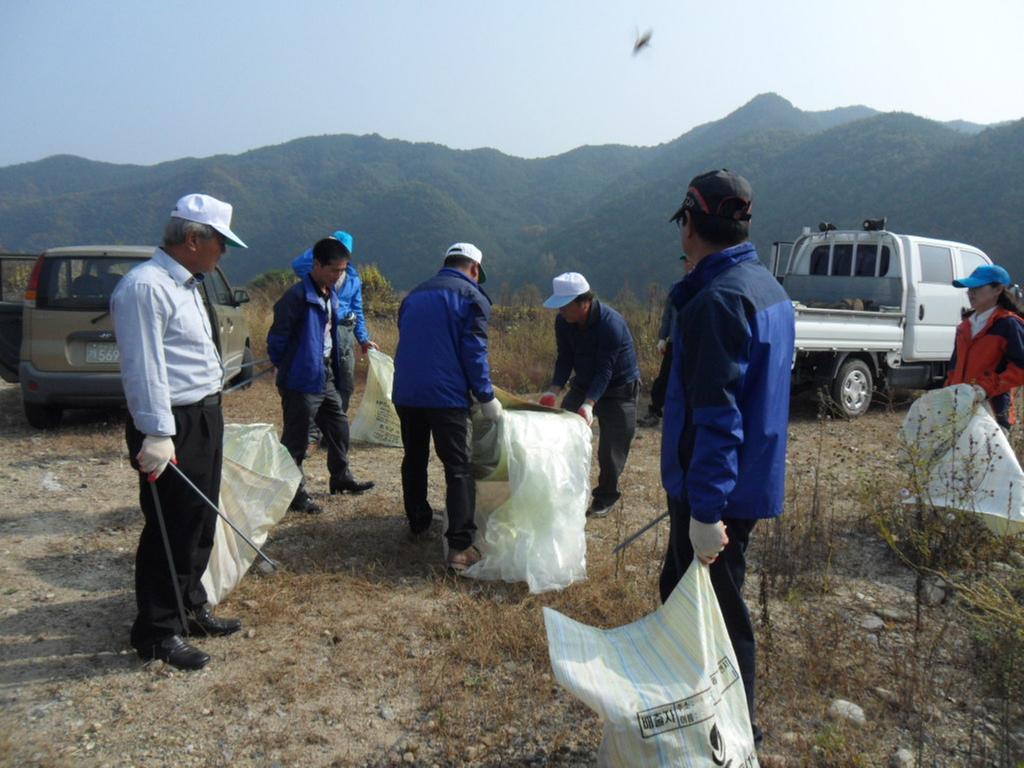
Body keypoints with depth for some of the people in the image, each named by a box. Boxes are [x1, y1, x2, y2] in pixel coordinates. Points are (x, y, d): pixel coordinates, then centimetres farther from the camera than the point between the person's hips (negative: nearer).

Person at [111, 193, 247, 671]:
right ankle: (157, 634, 14)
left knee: (199, 524, 18)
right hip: (173, 427, -10)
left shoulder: (185, 284, 15)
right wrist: (158, 434, -26)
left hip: (204, 418, 10)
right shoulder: (145, 286, -16)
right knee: (170, 531, 0)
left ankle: (190, 611, 33)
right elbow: (143, 367, -22)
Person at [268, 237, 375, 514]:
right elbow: (278, 336, -14)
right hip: (302, 380, -9)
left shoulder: (331, 294, 10)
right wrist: (284, 368, -3)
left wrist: (334, 362, 16)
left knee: (339, 426, 20)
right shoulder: (297, 296, -18)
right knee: (296, 439, 2)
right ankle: (294, 494, 13)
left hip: (326, 376, 9)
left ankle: (341, 478, 37)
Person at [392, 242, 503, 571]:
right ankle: (460, 546, -10)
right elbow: (474, 352, -9)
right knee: (458, 469, -4)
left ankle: (418, 523, 36)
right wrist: (486, 398, -3)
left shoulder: (414, 294, 19)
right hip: (445, 396, -6)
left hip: (405, 393, 6)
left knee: (414, 459, 21)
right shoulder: (472, 297, 0)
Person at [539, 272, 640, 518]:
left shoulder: (610, 323, -31)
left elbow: (605, 370, -32)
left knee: (612, 446, -4)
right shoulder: (563, 322, -12)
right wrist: (553, 391, -23)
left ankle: (606, 496, 15)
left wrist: (589, 403, -43)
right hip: (584, 384, 6)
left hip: (619, 388, -6)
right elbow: (565, 359, -8)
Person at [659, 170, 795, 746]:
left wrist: (706, 510, -26)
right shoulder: (767, 286, 9)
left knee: (717, 615, 6)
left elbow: (717, 417, -27)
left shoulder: (718, 299, -22)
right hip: (753, 479, 10)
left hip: (718, 490, -10)